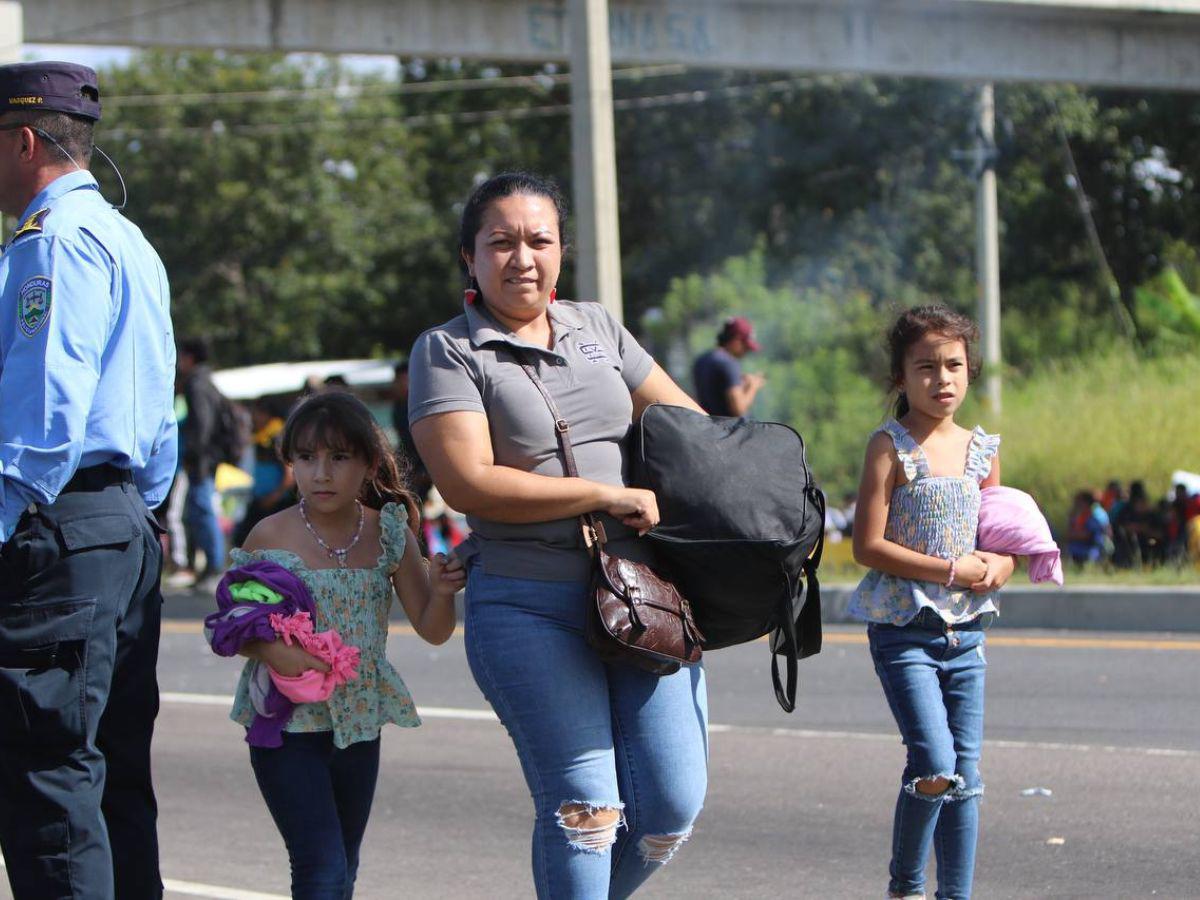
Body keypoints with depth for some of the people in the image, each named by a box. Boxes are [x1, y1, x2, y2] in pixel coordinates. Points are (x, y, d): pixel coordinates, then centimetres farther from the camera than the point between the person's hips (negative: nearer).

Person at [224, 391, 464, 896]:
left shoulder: (388, 535, -1)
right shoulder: (271, 537, -10)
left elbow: (432, 630, 1)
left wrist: (442, 590, -20)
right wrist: (268, 649, -23)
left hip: (359, 723, 5)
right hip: (287, 724, -4)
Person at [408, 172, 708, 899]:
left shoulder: (596, 327, 17)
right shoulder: (448, 352, 0)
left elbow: (692, 423, 23)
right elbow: (468, 483, -12)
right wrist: (609, 496, -12)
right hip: (530, 607, -5)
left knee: (672, 808, -1)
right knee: (582, 807, -12)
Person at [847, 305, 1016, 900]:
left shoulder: (982, 450, 9)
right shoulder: (891, 446, -6)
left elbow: (1001, 543, 19)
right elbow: (868, 546, -12)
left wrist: (1000, 566, -5)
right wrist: (953, 570, -15)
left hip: (965, 632, 5)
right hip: (904, 629, -5)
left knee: (966, 776, 5)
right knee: (934, 766, -16)